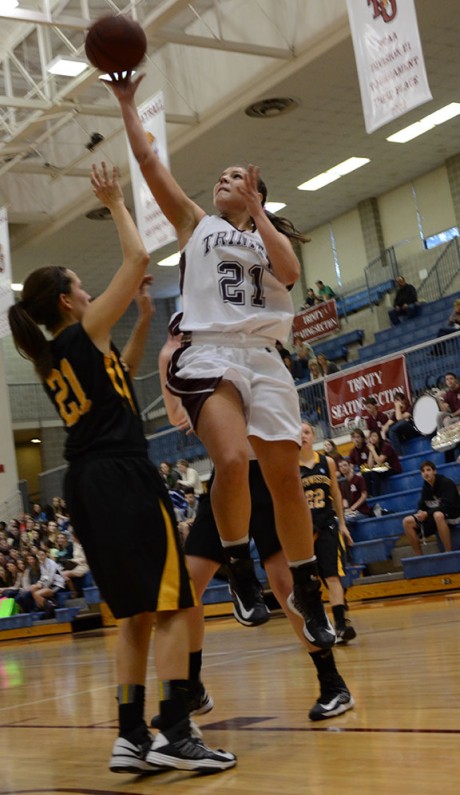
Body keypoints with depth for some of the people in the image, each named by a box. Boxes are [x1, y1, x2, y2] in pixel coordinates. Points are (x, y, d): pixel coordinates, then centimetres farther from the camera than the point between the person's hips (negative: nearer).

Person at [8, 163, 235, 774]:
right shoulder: (85, 331, -3)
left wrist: (145, 318, 27)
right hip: (122, 476, -8)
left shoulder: (51, 357, 18)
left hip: (85, 484, 8)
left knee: (137, 613, 11)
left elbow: (120, 373, 33)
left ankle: (131, 737, 9)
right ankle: (174, 735, -11)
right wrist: (115, 203, 10)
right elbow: (137, 259, -2)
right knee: (171, 605, -7)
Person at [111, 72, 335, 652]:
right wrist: (127, 103, 10)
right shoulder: (195, 223, 19)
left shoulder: (270, 235, 21)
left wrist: (258, 212, 2)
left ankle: (307, 590, 11)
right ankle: (240, 570, -6)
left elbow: (289, 272, -3)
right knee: (232, 460, -26)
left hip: (263, 359, 2)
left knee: (284, 475, -3)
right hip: (208, 353, -2)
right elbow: (148, 161, 11)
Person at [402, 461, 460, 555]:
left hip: (452, 513, -7)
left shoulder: (446, 483, -15)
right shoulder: (426, 487, 4)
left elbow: (447, 505, -24)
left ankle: (449, 553, -36)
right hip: (433, 516, 7)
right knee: (407, 521, -10)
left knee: (438, 515, -42)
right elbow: (422, 506, 6)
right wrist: (420, 513, -19)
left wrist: (427, 513, -30)